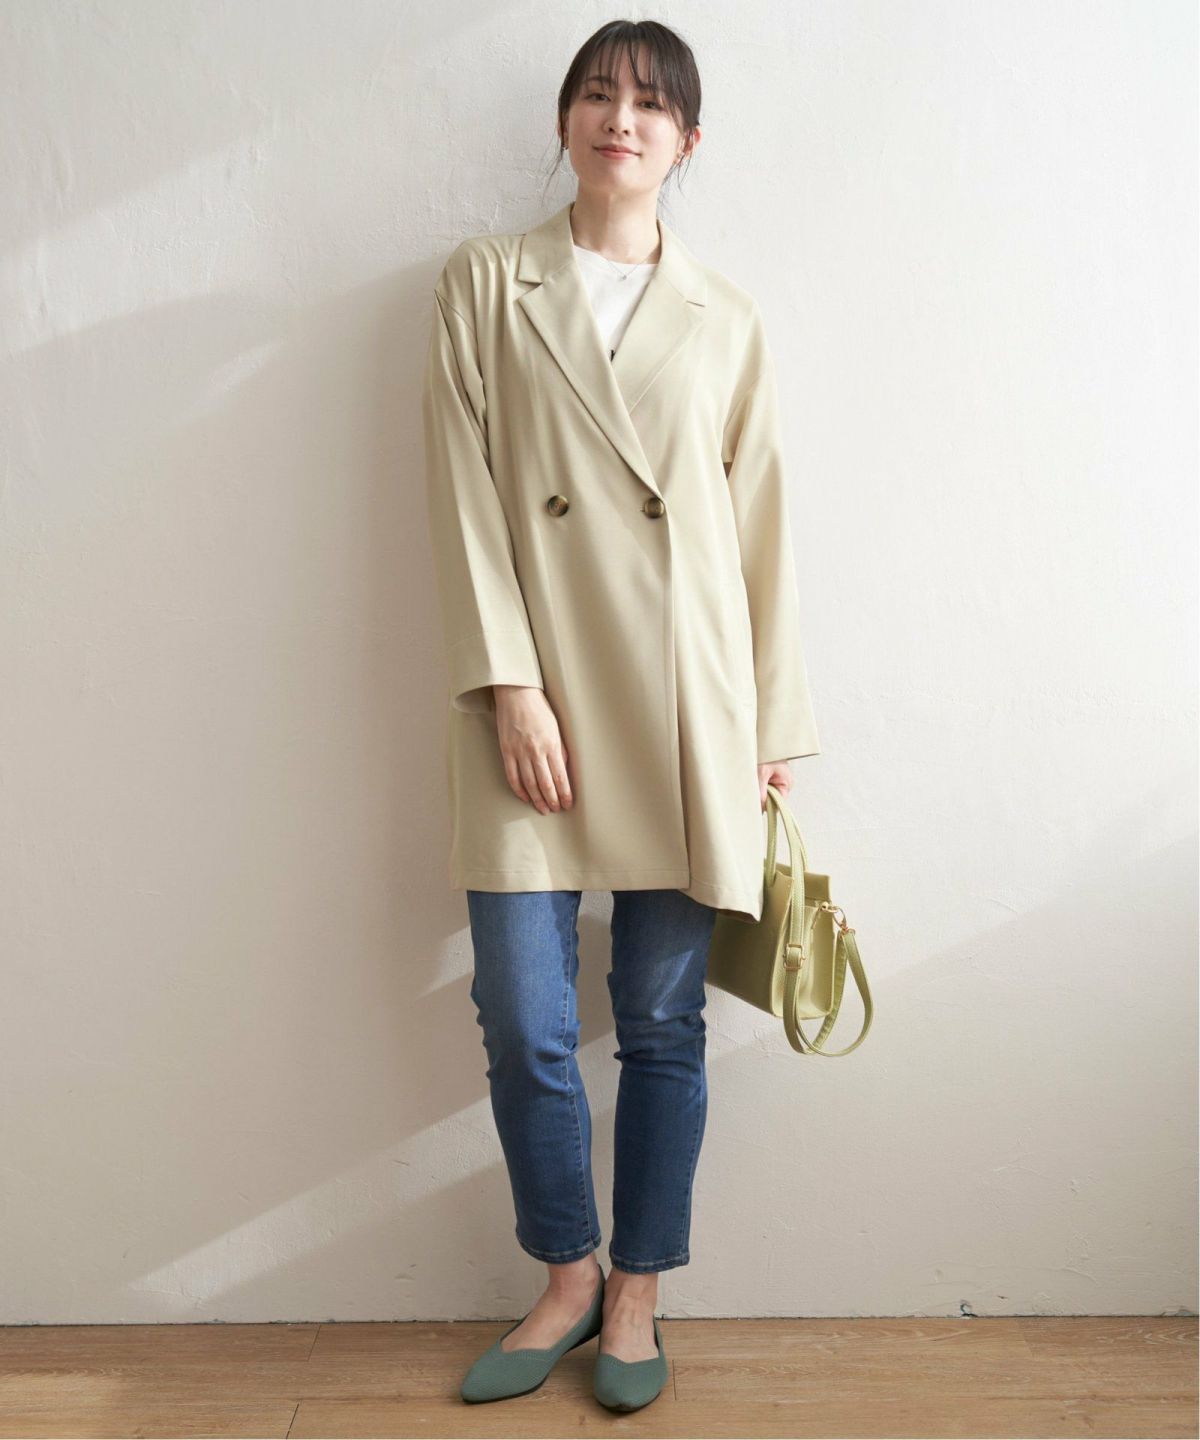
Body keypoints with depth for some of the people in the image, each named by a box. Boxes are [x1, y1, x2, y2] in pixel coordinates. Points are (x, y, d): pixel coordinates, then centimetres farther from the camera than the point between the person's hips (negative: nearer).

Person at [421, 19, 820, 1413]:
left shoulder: (724, 318, 11)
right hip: (537, 696, 0)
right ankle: (566, 1279, 27)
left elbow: (761, 524, 9)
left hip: (684, 705, 1)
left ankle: (636, 1294, 28)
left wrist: (775, 728, 6)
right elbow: (465, 494, 0)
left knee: (663, 1022, 7)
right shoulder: (486, 281, 9)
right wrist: (510, 686, -10)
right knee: (523, 1024, 1)